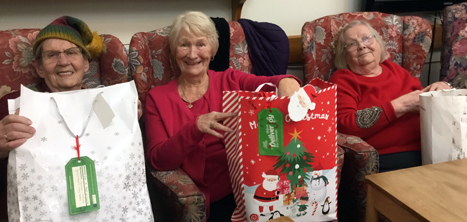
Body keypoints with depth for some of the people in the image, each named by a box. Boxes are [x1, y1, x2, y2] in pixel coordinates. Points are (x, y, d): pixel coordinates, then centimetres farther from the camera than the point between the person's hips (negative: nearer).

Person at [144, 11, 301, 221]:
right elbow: (157, 159, -4)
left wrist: (286, 82, -32)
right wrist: (195, 128, -21)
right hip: (215, 196, -2)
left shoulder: (230, 80, 9)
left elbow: (270, 82, -7)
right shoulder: (158, 97, 6)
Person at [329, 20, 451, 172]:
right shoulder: (342, 80, 4)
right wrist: (400, 106, -12)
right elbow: (343, 126, -12)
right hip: (387, 161, -5)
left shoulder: (394, 69, 19)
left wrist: (440, 88, 5)